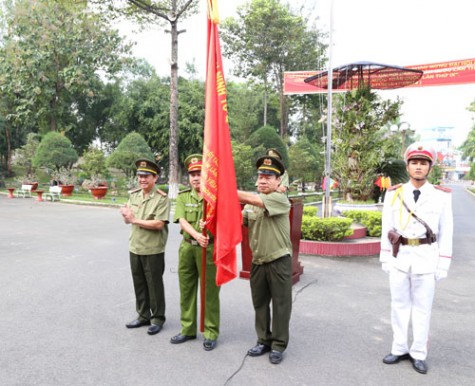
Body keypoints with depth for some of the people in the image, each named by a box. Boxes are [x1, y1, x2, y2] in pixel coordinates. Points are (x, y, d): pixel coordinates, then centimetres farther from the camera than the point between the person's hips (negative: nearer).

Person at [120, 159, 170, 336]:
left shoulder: (161, 198, -13)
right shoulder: (134, 195, 7)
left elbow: (159, 224, -21)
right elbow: (128, 220, 11)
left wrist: (135, 220, -16)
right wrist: (125, 214, -12)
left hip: (153, 250, -6)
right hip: (135, 248, 6)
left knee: (154, 286, 5)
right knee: (139, 284, 16)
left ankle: (157, 319, 21)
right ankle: (143, 316, 31)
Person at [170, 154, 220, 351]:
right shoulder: (183, 196, 5)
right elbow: (182, 221, -7)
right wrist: (196, 235, -25)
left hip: (209, 248, -4)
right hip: (187, 247, 4)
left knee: (210, 292, 4)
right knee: (186, 290, 13)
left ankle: (211, 333, 18)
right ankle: (187, 329, 29)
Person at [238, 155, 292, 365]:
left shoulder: (280, 199, -13)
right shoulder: (251, 201, 10)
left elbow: (251, 198, -25)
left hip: (279, 261, -6)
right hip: (258, 261, 6)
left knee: (280, 304, 5)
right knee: (260, 303, 15)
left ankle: (278, 345, 19)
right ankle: (264, 341, 30)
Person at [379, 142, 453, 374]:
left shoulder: (442, 196, -2)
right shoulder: (394, 194, 1)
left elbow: (446, 232, -1)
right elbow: (387, 228, 4)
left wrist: (443, 264, -3)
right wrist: (385, 258, 3)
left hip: (426, 258, -1)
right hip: (399, 257, 2)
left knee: (422, 308, 8)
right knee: (399, 305, 10)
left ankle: (418, 354, 20)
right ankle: (399, 349, 24)